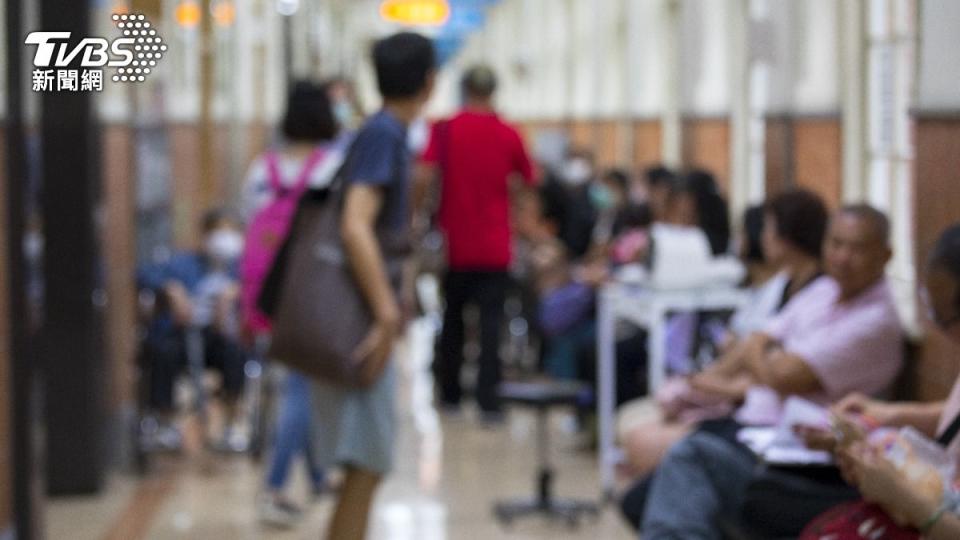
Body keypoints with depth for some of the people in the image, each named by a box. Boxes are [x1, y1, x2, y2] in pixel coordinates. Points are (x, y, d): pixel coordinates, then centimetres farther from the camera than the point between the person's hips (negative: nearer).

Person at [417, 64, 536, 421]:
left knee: (452, 318, 16)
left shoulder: (446, 130, -4)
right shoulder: (508, 135, 0)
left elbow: (425, 177, -14)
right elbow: (528, 180, 13)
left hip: (455, 243, 0)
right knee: (491, 322, -1)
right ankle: (488, 399, -10)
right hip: (494, 245, 0)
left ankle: (450, 393, 25)